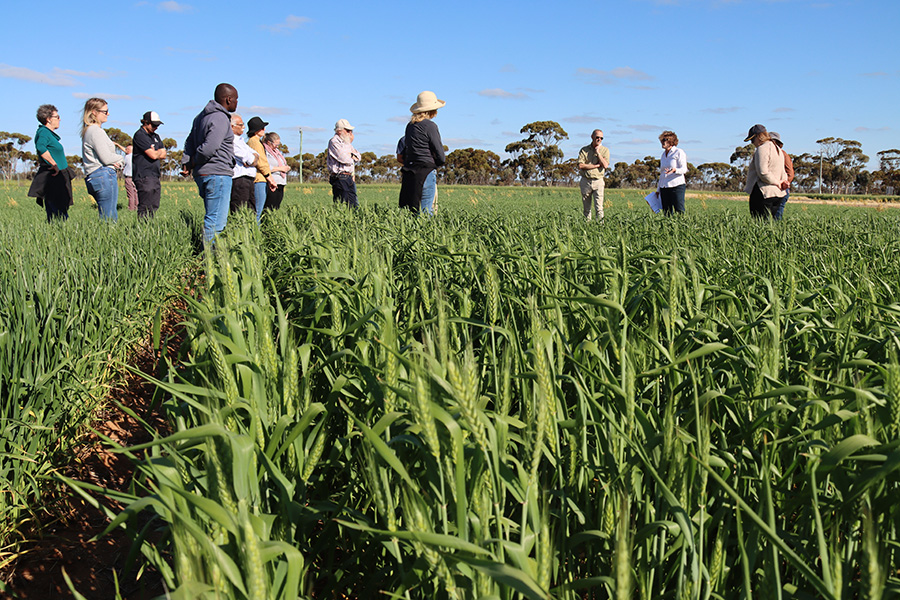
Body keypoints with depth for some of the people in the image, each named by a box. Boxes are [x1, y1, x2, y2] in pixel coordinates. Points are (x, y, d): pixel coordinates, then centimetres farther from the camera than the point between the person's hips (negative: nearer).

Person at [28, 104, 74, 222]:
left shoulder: (49, 133, 20)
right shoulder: (44, 132, -11)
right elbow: (40, 147, -30)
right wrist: (55, 165, -24)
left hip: (57, 179, 10)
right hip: (51, 178, -10)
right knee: (59, 214, -14)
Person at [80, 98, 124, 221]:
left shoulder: (88, 131, 22)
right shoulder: (96, 131, -10)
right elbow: (106, 158, -15)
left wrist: (117, 163, -1)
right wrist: (121, 159, 5)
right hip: (104, 175, -10)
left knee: (105, 217, 8)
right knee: (110, 219, -12)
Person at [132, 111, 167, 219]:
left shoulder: (155, 136, 20)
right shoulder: (140, 135, -8)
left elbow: (163, 155, 14)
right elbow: (153, 155, -16)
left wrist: (155, 153, -5)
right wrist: (160, 152, 5)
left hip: (155, 176, 9)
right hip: (144, 176, -9)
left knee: (154, 207, 7)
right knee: (145, 209, -11)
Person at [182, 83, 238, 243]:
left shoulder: (201, 116, 19)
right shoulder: (220, 119, -14)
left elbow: (190, 142, 17)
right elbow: (208, 148, -21)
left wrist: (186, 163, 6)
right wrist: (194, 163, -6)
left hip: (202, 175, 10)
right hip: (217, 174, -10)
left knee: (213, 217, 15)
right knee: (216, 219, -8)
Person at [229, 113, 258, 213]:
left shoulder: (240, 140, 23)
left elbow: (255, 154, 17)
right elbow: (248, 158, -14)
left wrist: (253, 158, -5)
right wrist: (252, 159, 8)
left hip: (248, 180, 10)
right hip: (239, 180, -10)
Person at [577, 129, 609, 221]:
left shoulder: (605, 150, 6)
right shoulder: (584, 150, 4)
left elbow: (605, 165, -8)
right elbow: (580, 166, -8)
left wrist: (598, 152, -8)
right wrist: (596, 165, -9)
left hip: (598, 181, -1)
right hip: (585, 181, 1)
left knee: (599, 207, -10)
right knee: (586, 208, 5)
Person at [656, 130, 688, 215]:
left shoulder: (679, 152, -4)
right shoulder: (663, 154, 16)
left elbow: (684, 169, -10)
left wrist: (674, 170, -32)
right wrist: (658, 189, 19)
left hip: (677, 185, -6)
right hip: (664, 187, 6)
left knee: (679, 212, -12)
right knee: (667, 213, 3)